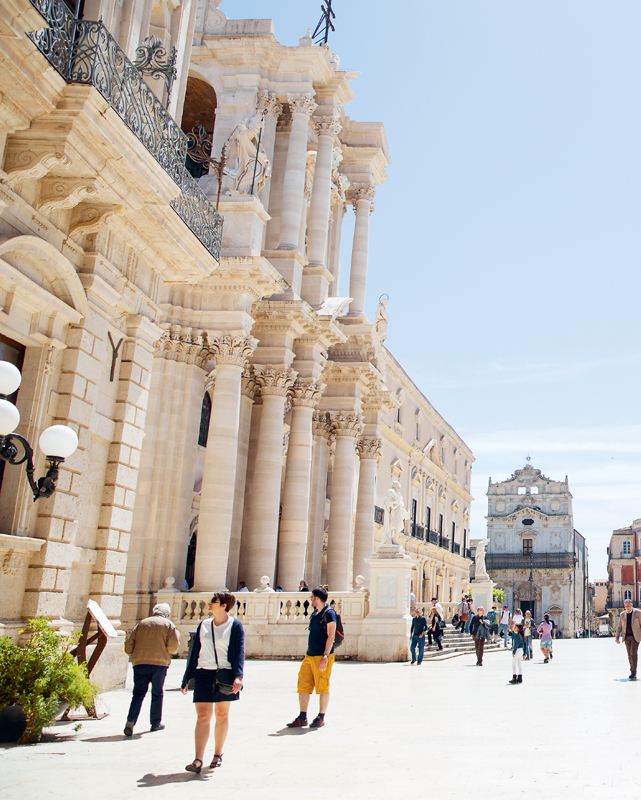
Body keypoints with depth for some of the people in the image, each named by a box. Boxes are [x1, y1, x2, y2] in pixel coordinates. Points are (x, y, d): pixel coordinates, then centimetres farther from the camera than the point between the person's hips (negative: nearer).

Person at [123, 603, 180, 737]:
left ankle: (130, 721, -13)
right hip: (160, 663, -2)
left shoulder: (141, 623, 14)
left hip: (140, 662, 2)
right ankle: (156, 723, 17)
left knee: (138, 693, 3)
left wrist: (134, 656, 21)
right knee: (157, 693, 11)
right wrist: (168, 652, 15)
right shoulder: (168, 624, 5)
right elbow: (173, 645, -6)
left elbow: (129, 644, 8)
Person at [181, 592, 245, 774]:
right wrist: (186, 679, 12)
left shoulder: (235, 626, -2)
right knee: (203, 716, -6)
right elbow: (194, 652, 13)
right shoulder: (203, 625, 9)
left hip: (225, 675, -2)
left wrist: (238, 676, -22)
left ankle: (217, 755, 24)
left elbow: (239, 652, -9)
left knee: (222, 715, 9)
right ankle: (198, 760, -9)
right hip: (204, 675, 2)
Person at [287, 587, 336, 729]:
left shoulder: (329, 614, -9)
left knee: (322, 687, 0)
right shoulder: (314, 614, 16)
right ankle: (302, 718, 12)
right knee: (303, 685, 5)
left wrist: (325, 656, -20)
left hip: (322, 657, -8)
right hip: (310, 656, 8)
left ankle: (321, 718, 13)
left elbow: (330, 636, -15)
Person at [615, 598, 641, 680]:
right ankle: (633, 671, 16)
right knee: (629, 655, 6)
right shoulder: (622, 614, 8)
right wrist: (617, 637, 4)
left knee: (633, 653, -14)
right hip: (627, 637, 4)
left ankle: (633, 673, -14)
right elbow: (619, 627, 11)